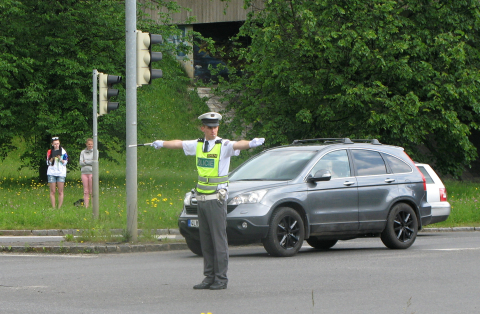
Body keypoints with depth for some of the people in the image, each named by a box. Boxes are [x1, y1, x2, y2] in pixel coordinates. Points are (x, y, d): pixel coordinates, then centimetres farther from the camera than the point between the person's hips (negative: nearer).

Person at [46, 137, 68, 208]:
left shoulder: (63, 151, 4)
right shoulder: (50, 152, 9)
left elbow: (65, 162, 3)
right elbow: (48, 163, 7)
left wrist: (60, 159, -14)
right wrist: (52, 158, -10)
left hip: (61, 173, -1)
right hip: (52, 173, 1)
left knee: (60, 192, -3)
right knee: (52, 191, -1)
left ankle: (60, 207, 0)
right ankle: (53, 207, 1)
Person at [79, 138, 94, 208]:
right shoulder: (83, 152, 11)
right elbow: (81, 163, 2)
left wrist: (85, 161, -3)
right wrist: (89, 162, -9)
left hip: (92, 173, -3)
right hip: (84, 172, 3)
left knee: (92, 191, -5)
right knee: (86, 191, 3)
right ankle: (86, 207, 5)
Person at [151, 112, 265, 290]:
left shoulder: (223, 146, -7)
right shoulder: (198, 145, 11)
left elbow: (237, 145, -27)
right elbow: (178, 144, 25)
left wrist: (251, 143, -46)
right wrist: (162, 143, 38)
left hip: (217, 198, -6)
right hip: (201, 197, 6)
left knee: (218, 239, -6)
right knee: (205, 240, 7)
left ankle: (221, 279, -4)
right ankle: (209, 277, 12)